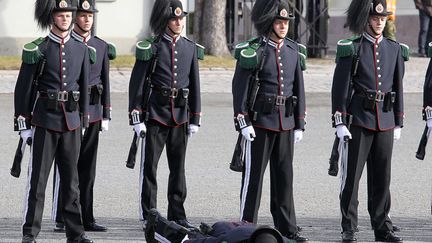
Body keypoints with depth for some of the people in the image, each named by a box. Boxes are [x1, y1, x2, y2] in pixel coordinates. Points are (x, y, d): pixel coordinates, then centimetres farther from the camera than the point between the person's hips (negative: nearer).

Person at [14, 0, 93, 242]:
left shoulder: (81, 50, 7)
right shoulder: (37, 50, -4)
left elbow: (84, 86, 13)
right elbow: (24, 87, -3)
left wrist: (84, 121, 10)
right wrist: (23, 123, -6)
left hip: (71, 122, 3)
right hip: (45, 120, -3)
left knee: (71, 179, 7)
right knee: (38, 179, -2)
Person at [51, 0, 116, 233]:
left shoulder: (101, 47, 10)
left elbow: (105, 82, 14)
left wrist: (106, 115, 10)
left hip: (92, 112, 5)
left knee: (87, 168, 7)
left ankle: (86, 217, 12)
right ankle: (61, 220, 1)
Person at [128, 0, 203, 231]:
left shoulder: (190, 48, 8)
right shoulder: (151, 48, -4)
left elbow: (194, 84, 11)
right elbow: (137, 84, -5)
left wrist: (195, 119, 8)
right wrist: (136, 117, -9)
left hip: (180, 115, 4)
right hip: (155, 114, -4)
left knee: (178, 167, 7)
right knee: (149, 166, 0)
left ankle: (177, 216, 13)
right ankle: (148, 216, 6)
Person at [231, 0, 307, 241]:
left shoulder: (293, 51, 7)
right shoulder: (252, 51, -8)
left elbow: (298, 88, 11)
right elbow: (240, 87, -9)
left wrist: (299, 124, 8)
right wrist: (243, 122, -14)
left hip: (285, 122, 5)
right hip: (260, 121, -5)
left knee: (284, 175, 7)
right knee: (254, 174, 0)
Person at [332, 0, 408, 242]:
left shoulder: (395, 50, 9)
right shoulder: (351, 49, -3)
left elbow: (398, 87, 13)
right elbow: (341, 87, -4)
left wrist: (398, 122, 10)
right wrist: (340, 122, -9)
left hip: (385, 122, 4)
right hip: (358, 120, -4)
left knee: (382, 176, 7)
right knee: (352, 175, 0)